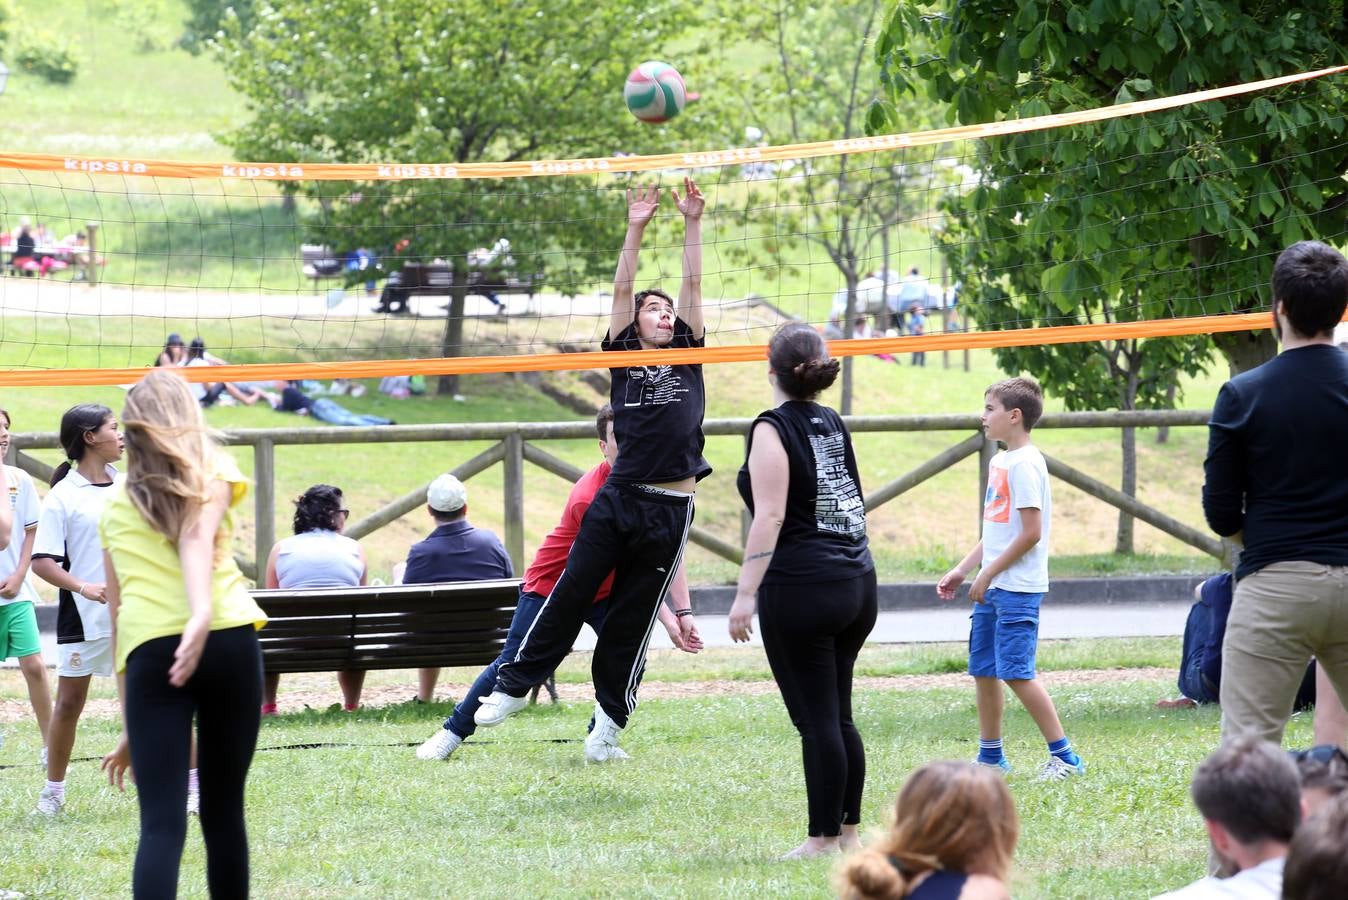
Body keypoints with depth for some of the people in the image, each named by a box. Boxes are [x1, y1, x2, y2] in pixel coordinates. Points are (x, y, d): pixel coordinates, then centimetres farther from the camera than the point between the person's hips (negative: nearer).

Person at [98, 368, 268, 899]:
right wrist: (203, 616, -26)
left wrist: (130, 727, 26)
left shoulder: (115, 502, 23)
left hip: (149, 651, 1)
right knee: (223, 809, 13)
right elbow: (196, 538, -8)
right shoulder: (210, 469, 14)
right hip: (228, 637, -1)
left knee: (161, 824, -7)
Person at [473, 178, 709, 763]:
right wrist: (635, 230, -4)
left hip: (670, 509, 0)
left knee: (632, 618, 5)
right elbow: (622, 290, 1)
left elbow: (693, 285, 5)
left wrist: (693, 225, 3)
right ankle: (512, 687, 10)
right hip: (617, 499, 0)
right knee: (570, 595, 0)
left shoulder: (688, 356, 10)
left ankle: (609, 722, 11)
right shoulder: (624, 357, 8)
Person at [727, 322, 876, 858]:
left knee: (816, 720, -3)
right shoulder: (833, 424, 13)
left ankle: (824, 839, 0)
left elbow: (770, 516, -16)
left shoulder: (773, 428, -9)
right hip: (857, 583, 7)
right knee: (838, 716, 14)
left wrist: (745, 594, -17)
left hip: (800, 587, -7)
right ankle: (849, 831, 16)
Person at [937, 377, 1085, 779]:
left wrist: (988, 574, -15)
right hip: (992, 589, 10)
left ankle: (1064, 756, -7)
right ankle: (990, 756, 22)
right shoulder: (999, 462, 15)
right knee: (983, 669, 12)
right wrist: (963, 570, 16)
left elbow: (1031, 533, -19)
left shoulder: (1025, 464, -15)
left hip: (1018, 588, -10)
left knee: (1015, 671, -12)